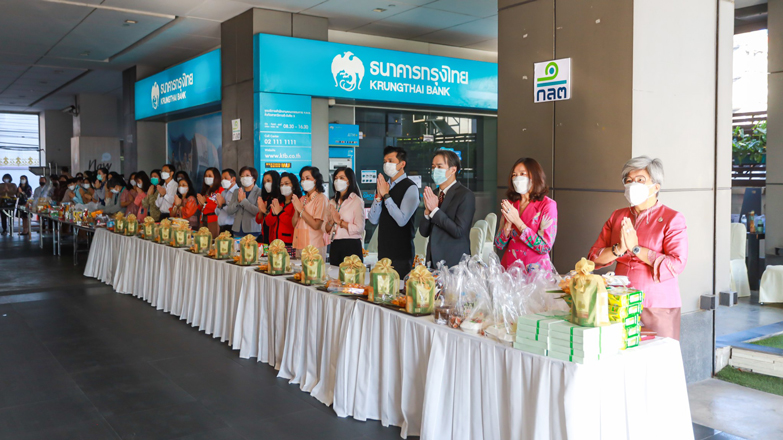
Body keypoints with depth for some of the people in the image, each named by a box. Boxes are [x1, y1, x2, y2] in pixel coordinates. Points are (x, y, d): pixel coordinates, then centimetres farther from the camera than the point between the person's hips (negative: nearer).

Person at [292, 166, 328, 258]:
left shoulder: (321, 198, -6)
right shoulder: (302, 199, 13)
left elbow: (316, 225, -15)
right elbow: (294, 224, 11)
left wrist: (301, 209, -12)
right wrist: (296, 209, -6)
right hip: (300, 245, 6)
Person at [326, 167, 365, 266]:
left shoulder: (357, 201, -5)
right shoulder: (332, 203, 13)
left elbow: (359, 228, -14)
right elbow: (327, 229, 14)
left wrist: (339, 221, -9)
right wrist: (331, 221, -6)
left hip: (351, 246, -6)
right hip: (335, 246, 6)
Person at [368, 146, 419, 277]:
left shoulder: (410, 188, -9)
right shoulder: (383, 185, 12)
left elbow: (402, 220, -20)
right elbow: (373, 220, 6)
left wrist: (386, 195, -17)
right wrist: (378, 196, -7)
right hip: (383, 251, 6)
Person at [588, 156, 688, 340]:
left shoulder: (672, 219, -1)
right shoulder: (617, 217, 12)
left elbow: (676, 264, -14)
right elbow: (594, 257, 6)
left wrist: (635, 248, -13)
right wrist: (618, 249, -12)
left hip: (658, 307, -3)